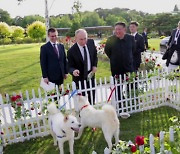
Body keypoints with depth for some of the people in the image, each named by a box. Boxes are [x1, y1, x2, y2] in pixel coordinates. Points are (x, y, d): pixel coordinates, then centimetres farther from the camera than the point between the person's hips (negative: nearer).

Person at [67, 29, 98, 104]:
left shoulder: (91, 42, -9)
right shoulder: (71, 51, -23)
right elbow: (70, 67, -17)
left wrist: (94, 66, -1)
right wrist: (73, 71, -40)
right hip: (80, 77, -5)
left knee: (92, 95, 18)